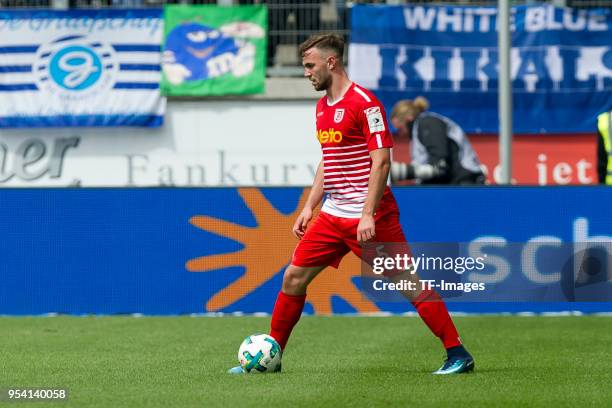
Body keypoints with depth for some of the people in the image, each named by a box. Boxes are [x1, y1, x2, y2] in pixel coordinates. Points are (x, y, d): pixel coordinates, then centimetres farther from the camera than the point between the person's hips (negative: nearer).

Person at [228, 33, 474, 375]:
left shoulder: (364, 103, -13)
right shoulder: (323, 106, 14)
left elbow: (381, 161, -17)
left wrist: (368, 215, -22)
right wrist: (309, 207, 18)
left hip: (369, 217, -8)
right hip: (333, 215, 8)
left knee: (409, 284, -8)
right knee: (293, 278, 6)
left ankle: (458, 355, -4)